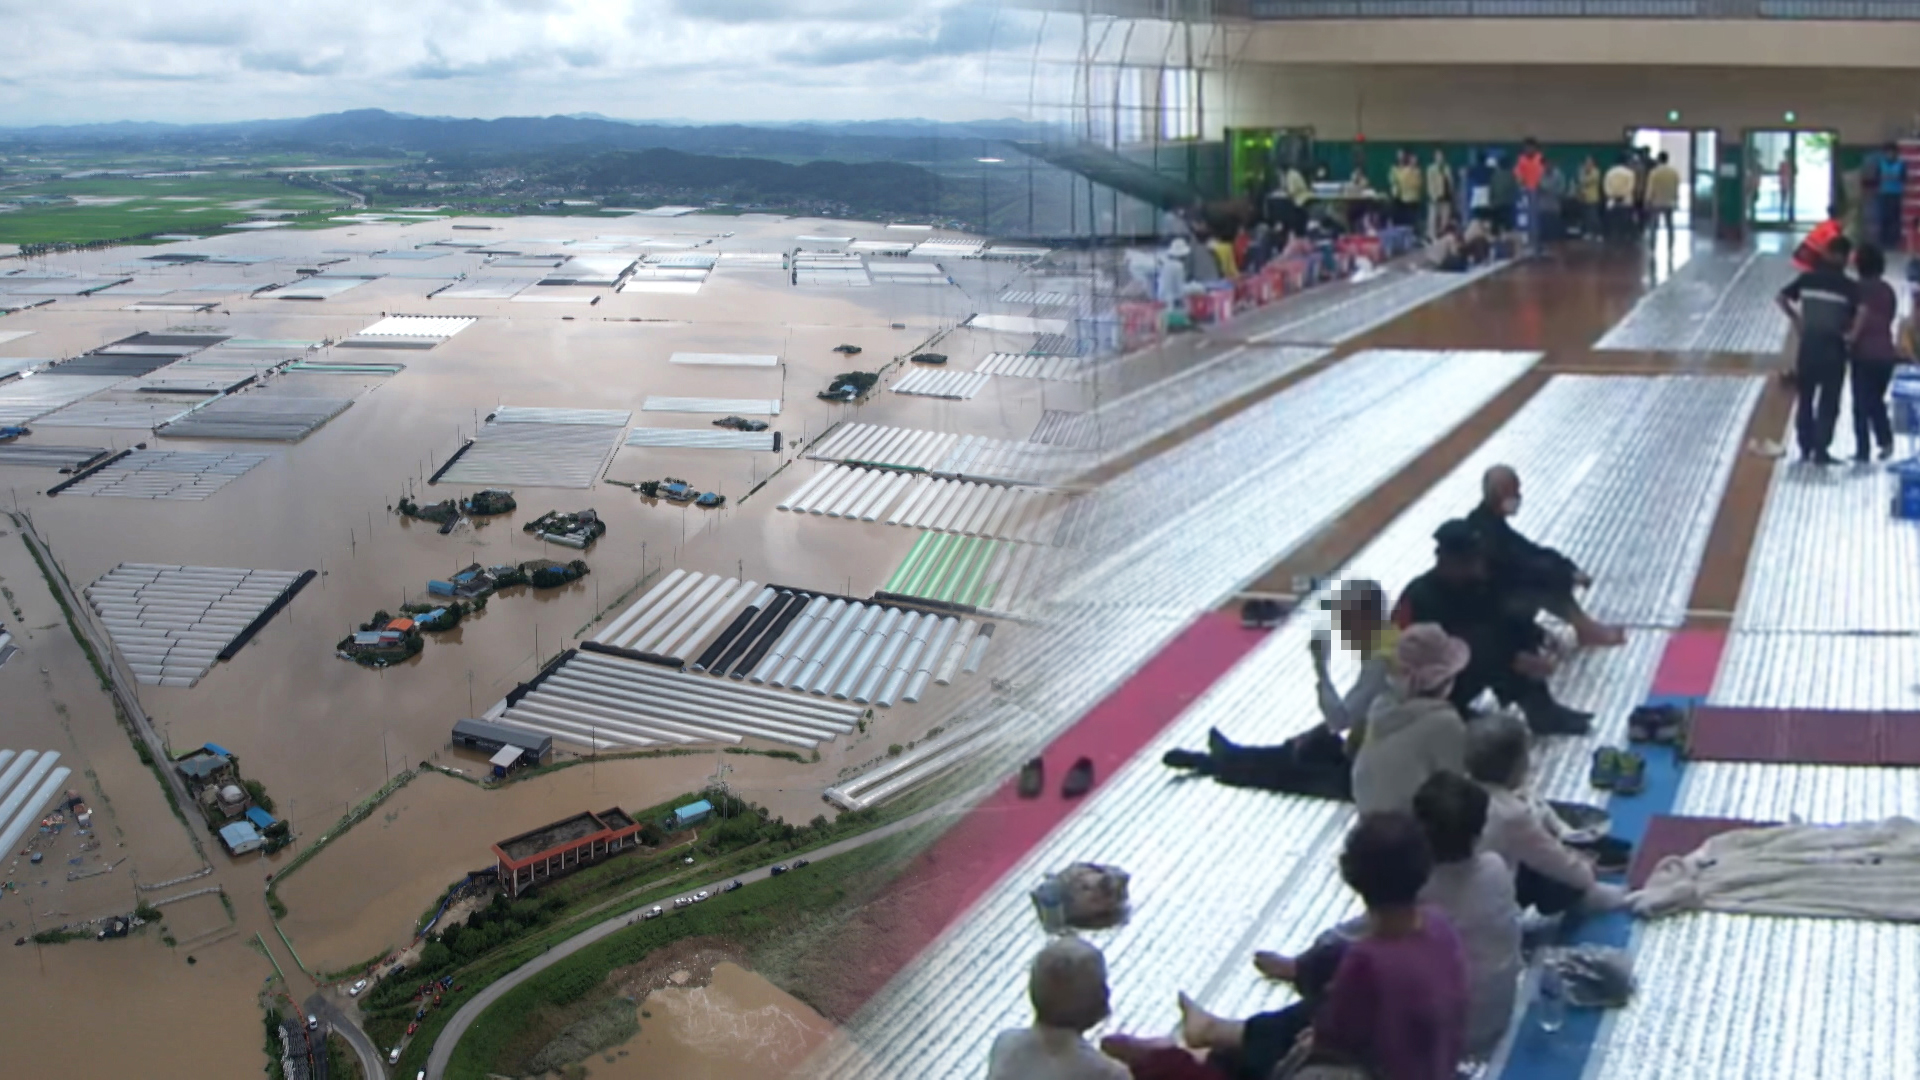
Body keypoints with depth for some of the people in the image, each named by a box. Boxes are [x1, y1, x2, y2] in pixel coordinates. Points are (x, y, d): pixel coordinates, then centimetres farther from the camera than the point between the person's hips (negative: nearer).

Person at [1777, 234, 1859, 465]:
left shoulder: (1808, 279, -1)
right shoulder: (1850, 287, -10)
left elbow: (1781, 297, 2)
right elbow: (1856, 321, -13)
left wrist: (1796, 320, 12)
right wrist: (1846, 329, 8)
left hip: (1809, 343, 3)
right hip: (1833, 347, -3)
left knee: (1805, 399, 15)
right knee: (1828, 403, 5)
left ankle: (1806, 448, 19)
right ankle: (1820, 450, 3)